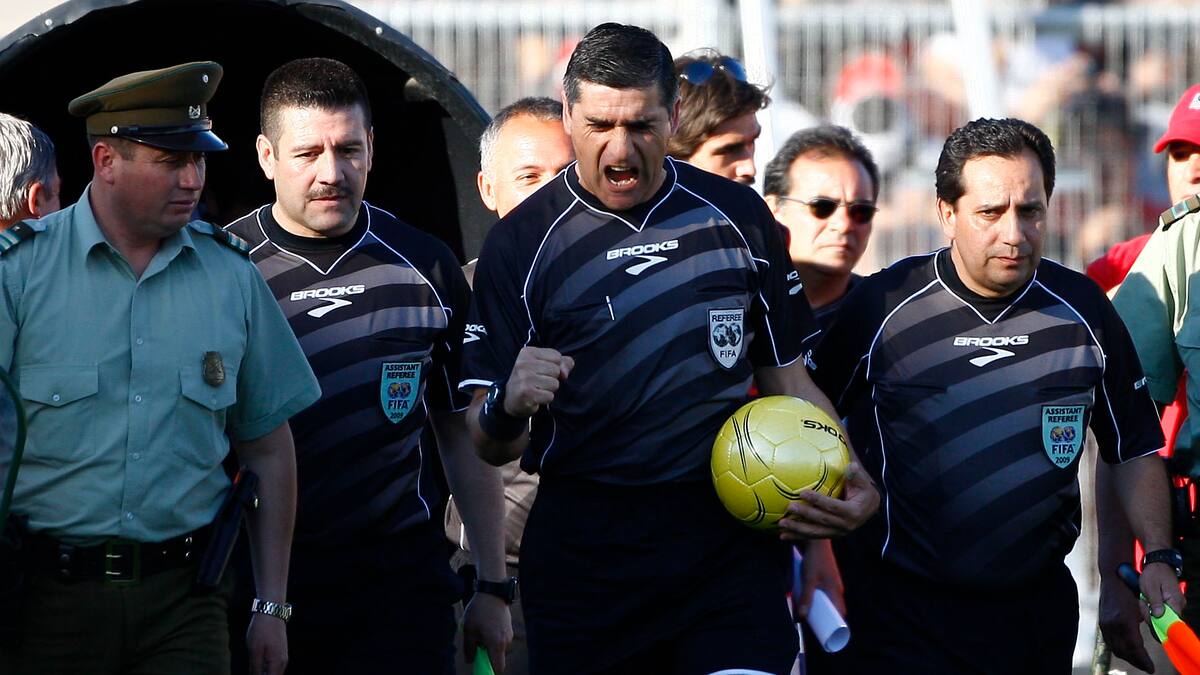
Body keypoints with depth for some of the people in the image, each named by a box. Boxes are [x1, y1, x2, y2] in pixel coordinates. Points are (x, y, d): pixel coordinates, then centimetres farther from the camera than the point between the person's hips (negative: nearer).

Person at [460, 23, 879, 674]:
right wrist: (506, 407, -25)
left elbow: (786, 375, 13)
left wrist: (846, 478, -5)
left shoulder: (738, 216, 7)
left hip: (732, 545, 1)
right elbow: (491, 447, -1)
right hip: (583, 555, -1)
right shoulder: (521, 241, 0)